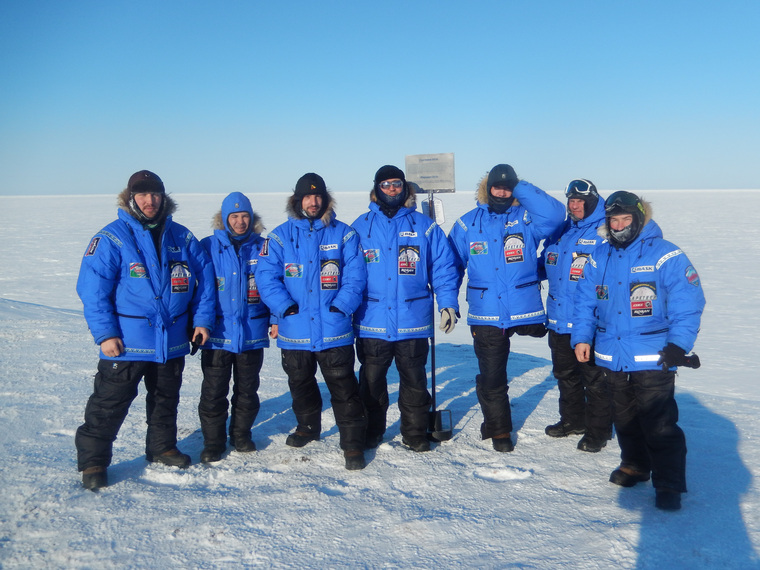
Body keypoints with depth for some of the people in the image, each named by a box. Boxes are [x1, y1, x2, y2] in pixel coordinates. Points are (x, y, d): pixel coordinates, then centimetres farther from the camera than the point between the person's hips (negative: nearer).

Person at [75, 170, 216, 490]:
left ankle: (162, 448, 36)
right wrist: (104, 333, -17)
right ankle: (93, 461, 14)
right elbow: (92, 289, -11)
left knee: (166, 399, 18)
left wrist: (202, 319, 4)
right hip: (126, 342, -4)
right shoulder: (111, 238, -8)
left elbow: (204, 279, 10)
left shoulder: (182, 238, 5)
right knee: (110, 403, 0)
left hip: (173, 340, 5)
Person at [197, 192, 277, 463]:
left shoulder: (263, 248, 2)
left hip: (252, 334, 1)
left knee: (247, 390, 14)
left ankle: (241, 434, 32)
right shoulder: (207, 247, -1)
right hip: (217, 334, -1)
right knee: (213, 392, 3)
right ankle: (213, 442, 19)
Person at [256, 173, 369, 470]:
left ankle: (353, 443, 9)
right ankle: (308, 427, 43)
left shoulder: (343, 234, 2)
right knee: (300, 384, 20)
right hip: (294, 331, 3)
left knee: (344, 389, -2)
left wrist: (340, 306, -15)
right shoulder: (280, 236, 5)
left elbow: (355, 276, -3)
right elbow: (266, 276, -2)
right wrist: (286, 307, -14)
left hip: (334, 331, -2)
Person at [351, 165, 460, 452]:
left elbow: (443, 267, 2)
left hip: (413, 323, 0)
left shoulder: (424, 226, 3)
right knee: (371, 381, 11)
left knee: (414, 381, 9)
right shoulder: (361, 227, 5)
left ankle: (415, 434, 24)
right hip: (371, 323, 1)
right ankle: (370, 432, 28)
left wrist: (448, 304, -6)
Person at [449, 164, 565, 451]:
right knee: (491, 375, 9)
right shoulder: (468, 223, 6)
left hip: (524, 309, -2)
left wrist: (521, 188, -12)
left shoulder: (527, 218, 2)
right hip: (485, 315, 2)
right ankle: (498, 430, 25)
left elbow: (555, 214, -19)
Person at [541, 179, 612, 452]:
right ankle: (573, 419, 37)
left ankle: (598, 429, 17)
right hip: (559, 319, 7)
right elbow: (544, 264, 23)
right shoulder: (560, 231, 14)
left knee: (594, 378, 3)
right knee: (565, 374, 20)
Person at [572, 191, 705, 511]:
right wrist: (581, 337, 2)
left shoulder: (666, 256, -8)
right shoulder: (599, 258, 8)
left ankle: (669, 485, 10)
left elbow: (687, 304, -9)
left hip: (653, 361, -5)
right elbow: (585, 302, 12)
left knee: (659, 425, -4)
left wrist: (678, 344, -16)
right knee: (624, 419, 18)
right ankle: (634, 466, 38)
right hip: (612, 358, 5)